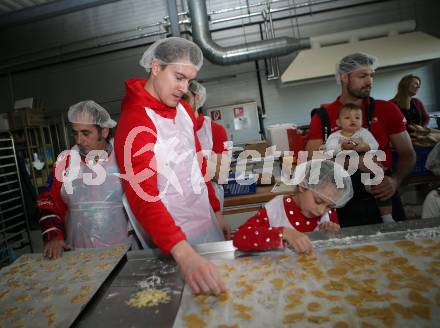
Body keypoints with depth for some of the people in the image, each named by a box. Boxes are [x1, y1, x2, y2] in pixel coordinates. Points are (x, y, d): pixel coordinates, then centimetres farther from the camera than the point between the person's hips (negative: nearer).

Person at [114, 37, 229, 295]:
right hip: (175, 239, -7)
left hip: (208, 223, 7)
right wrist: (186, 255, -45)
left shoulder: (184, 110, 3)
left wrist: (217, 210, 12)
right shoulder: (134, 122, -22)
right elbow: (143, 196, -33)